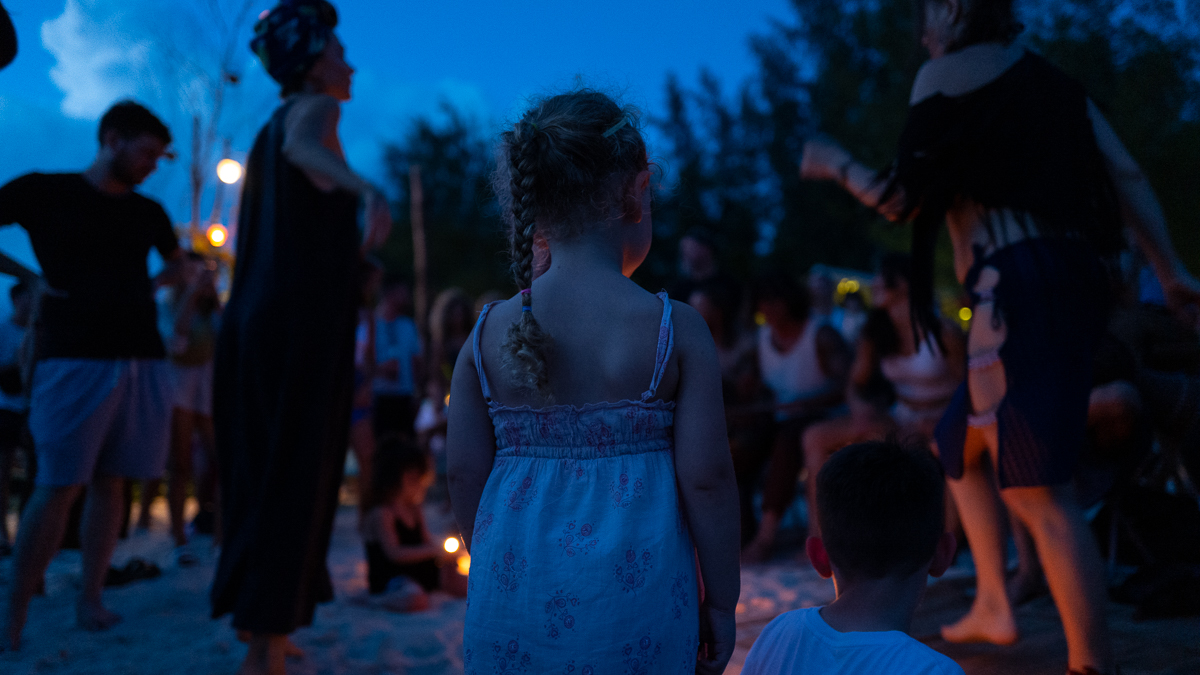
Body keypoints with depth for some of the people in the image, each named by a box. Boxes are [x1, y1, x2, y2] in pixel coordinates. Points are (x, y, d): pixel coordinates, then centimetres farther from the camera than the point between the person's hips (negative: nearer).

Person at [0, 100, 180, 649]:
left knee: (110, 481, 6)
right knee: (58, 485, -8)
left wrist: (153, 288, 13)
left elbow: (177, 264, 32)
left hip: (142, 359, 5)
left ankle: (90, 599, 15)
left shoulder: (148, 212, 15)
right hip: (73, 357, -5)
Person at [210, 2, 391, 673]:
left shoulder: (267, 133, 20)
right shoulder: (314, 110, -5)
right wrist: (368, 190, -50)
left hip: (254, 316, 9)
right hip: (305, 320, -8)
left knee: (259, 472, 12)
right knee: (297, 477, -5)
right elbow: (303, 148, -31)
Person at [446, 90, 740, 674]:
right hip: (634, 604, -2)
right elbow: (706, 479, -10)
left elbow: (464, 474, 2)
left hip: (515, 608, 3)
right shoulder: (675, 330, -10)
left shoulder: (488, 334, -3)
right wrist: (720, 602, 3)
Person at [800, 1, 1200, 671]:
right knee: (960, 443, 24)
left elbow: (904, 198, -2)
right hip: (1074, 281, 9)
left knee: (1038, 489, -10)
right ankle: (993, 604, 26)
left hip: (1020, 287, -9)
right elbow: (1128, 177, 15)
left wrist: (836, 164, 15)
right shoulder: (1052, 80, 21)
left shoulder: (948, 72, 1)